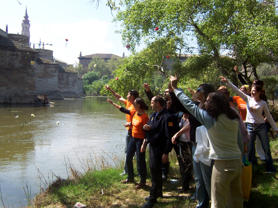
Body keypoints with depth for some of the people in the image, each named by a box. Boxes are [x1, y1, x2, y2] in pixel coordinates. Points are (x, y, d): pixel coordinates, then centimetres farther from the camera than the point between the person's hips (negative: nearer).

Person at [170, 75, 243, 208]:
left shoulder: (210, 118, -13)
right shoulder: (233, 118, 4)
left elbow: (189, 104, -8)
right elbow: (239, 141, 9)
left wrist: (175, 88, 1)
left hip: (223, 165, -6)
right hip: (237, 162, 7)